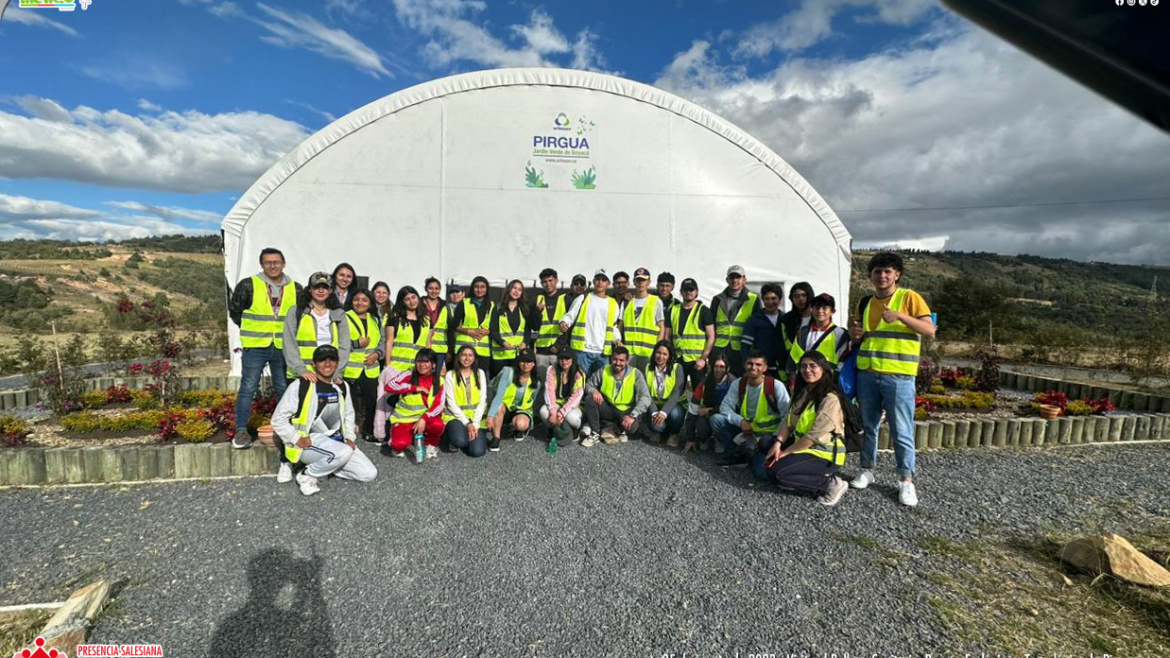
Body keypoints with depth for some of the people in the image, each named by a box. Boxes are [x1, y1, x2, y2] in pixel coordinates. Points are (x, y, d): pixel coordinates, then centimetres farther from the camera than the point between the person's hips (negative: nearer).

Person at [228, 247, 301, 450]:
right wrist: (250, 329, 5)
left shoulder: (295, 288, 6)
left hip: (283, 347, 3)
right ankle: (241, 430, 9)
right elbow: (234, 309, 7)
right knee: (248, 388, 0)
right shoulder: (248, 285, -3)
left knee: (284, 389, 11)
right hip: (254, 347, -2)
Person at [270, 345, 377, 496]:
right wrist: (298, 439, -14)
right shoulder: (300, 386, -8)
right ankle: (308, 476, -9)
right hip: (309, 443, -6)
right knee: (343, 452, -36)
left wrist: (349, 437, 8)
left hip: (337, 441, 6)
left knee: (369, 473, -8)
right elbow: (278, 419, -3)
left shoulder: (342, 387, 9)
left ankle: (325, 466, 9)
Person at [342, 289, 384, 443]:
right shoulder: (344, 318, -3)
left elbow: (382, 341, 16)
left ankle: (369, 431, 26)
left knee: (371, 401, 11)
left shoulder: (375, 320, 15)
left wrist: (377, 354, -2)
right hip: (349, 370, -5)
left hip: (371, 370, 5)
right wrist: (357, 343, -17)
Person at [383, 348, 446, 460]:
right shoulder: (409, 375, -8)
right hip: (404, 419, -1)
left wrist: (423, 419, -27)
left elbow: (438, 405, -12)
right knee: (400, 444, -29)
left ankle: (431, 445, 3)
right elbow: (389, 386, -23)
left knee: (438, 424, -32)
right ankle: (397, 446, 12)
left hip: (426, 418, 2)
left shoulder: (439, 381, -3)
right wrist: (415, 388, -23)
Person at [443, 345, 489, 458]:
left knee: (478, 451, -18)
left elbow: (482, 401, 0)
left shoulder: (480, 373, 5)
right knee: (460, 441, -32)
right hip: (456, 416, -1)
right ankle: (454, 440, 4)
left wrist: (475, 423, -11)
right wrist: (467, 423, -14)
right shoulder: (450, 375, -2)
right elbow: (451, 403, -6)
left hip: (476, 417, 2)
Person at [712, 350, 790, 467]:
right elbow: (725, 406, -4)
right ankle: (737, 454, -9)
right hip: (745, 430, 4)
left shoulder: (776, 385, -14)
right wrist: (740, 421, -21)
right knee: (716, 419, -16)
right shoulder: (738, 384, -4)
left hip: (768, 434, -4)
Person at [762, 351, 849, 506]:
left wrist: (785, 452, -18)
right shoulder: (802, 392, 7)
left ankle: (831, 484, -8)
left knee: (777, 472, -22)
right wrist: (778, 443, -13)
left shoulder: (830, 399, -21)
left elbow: (814, 435, -24)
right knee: (765, 445, 5)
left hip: (824, 454, -9)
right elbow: (788, 421, 3)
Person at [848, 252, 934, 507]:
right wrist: (854, 334, -3)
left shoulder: (909, 297, -3)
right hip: (867, 374, 5)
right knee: (868, 426, 13)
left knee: (901, 431, 1)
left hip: (898, 376, -5)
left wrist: (900, 316, -24)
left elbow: (930, 330, -10)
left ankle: (906, 480, 14)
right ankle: (867, 470, 26)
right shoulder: (865, 303, 12)